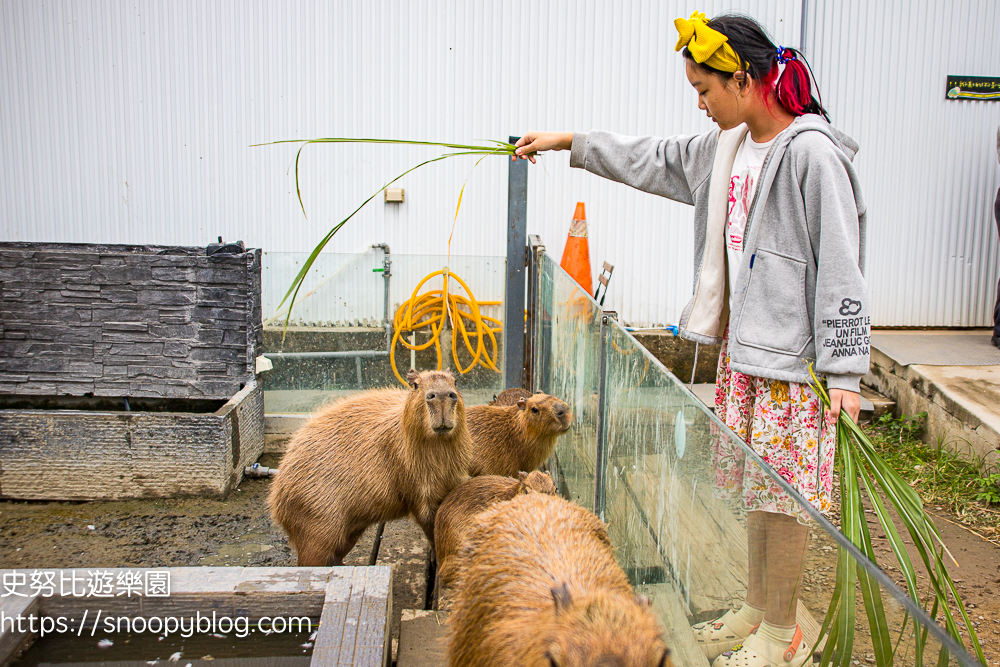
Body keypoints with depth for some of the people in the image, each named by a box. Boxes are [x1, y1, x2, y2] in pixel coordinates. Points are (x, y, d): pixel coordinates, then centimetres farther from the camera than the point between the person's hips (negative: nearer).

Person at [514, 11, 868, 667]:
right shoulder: (727, 147, 7)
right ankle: (756, 609, 32)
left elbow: (841, 269, -18)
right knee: (756, 486, 17)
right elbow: (653, 159, 22)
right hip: (741, 346, 8)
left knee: (785, 493, 3)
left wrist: (843, 373, -17)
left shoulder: (812, 153, -18)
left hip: (794, 356, -8)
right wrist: (568, 141, 25)